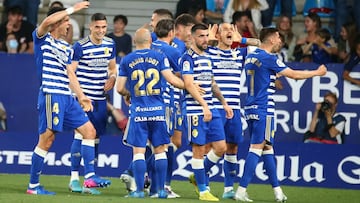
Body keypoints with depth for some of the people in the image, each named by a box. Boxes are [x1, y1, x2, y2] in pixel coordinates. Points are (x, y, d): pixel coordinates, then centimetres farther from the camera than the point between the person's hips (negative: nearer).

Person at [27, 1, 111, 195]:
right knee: (46, 139, -7)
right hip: (50, 95, -8)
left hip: (67, 97, 8)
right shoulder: (42, 39, -2)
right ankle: (33, 185, 0)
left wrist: (80, 96, 13)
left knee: (89, 130, 5)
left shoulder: (66, 47, 20)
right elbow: (48, 21, -23)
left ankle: (90, 176, 4)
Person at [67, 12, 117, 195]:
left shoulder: (110, 44, 8)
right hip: (83, 97, -6)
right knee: (80, 135, -11)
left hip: (100, 99, 6)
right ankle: (74, 178, -6)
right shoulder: (80, 46, -9)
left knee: (95, 138, 9)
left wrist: (112, 77, -1)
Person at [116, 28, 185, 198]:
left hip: (138, 112, -1)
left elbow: (120, 89, 4)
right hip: (158, 110, 1)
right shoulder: (159, 57, 1)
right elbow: (172, 80, -7)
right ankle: (161, 189, 9)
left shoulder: (126, 61, 3)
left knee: (138, 151, 1)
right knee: (160, 150, 8)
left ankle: (139, 190, -4)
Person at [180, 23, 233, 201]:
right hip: (195, 111, -8)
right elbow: (189, 84, -18)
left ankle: (197, 177, 22)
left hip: (211, 109, 8)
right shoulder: (188, 58, -8)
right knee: (199, 149, -3)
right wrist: (204, 105, -24)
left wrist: (224, 103, 23)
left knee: (221, 147, 4)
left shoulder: (207, 58, 17)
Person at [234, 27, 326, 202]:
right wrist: (317, 72, 4)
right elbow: (294, 75, -8)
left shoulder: (251, 57, 13)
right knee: (257, 148, -10)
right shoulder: (268, 58, -12)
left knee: (267, 148, 13)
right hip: (263, 109, -9)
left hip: (250, 108, 9)